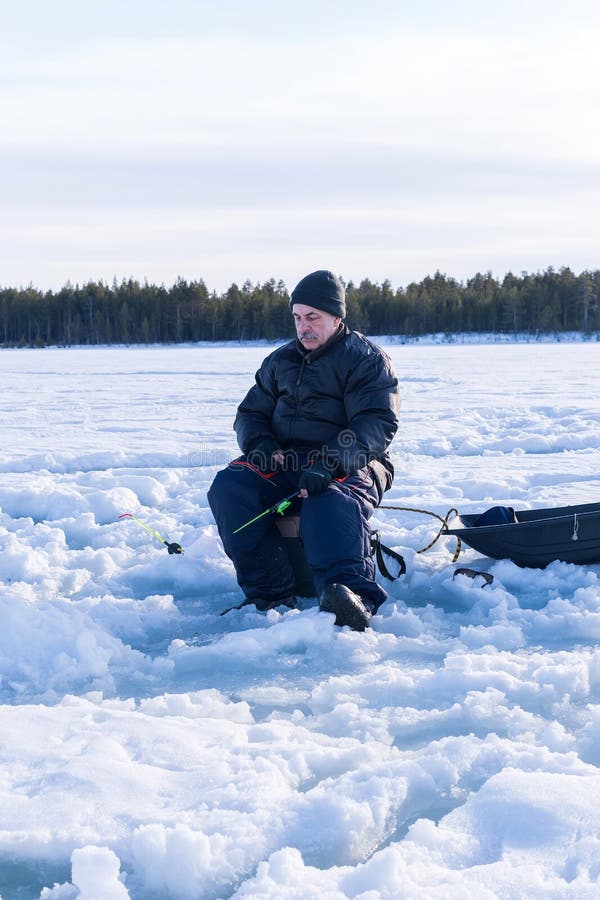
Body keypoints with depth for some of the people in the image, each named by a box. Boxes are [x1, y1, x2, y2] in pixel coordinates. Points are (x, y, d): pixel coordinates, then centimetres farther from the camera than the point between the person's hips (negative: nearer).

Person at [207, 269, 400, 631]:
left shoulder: (367, 359, 2)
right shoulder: (280, 361, 21)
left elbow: (377, 424, -12)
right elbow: (250, 414, 22)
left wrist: (330, 462, -30)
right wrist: (260, 443, -5)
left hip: (349, 464, -5)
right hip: (283, 462, 5)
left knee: (332, 504, -40)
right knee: (228, 488, -24)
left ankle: (353, 596, -62)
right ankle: (270, 594, -29)